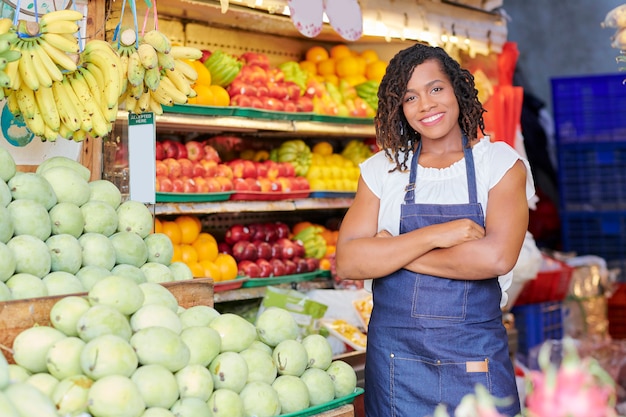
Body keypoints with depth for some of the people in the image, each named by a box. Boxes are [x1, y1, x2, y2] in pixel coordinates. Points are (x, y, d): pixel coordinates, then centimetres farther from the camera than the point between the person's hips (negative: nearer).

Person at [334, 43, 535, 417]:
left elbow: (496, 257, -18)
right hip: (394, 358, 2)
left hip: (475, 363, -2)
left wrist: (392, 250, -11)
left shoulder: (500, 162, -2)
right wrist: (434, 236, -19)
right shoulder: (383, 169, 3)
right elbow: (346, 262, -8)